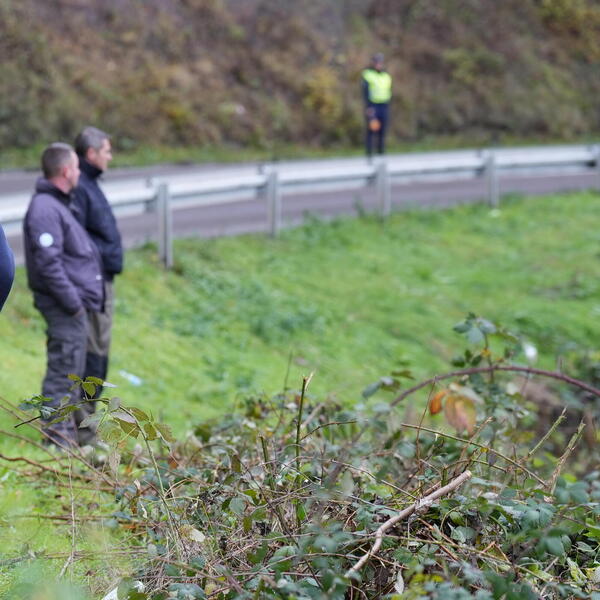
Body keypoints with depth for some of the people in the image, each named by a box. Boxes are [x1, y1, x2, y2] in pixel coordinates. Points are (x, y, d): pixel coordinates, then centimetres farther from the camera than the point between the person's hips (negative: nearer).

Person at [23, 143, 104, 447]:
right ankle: (57, 434, 0)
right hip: (64, 307, -11)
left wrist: (80, 298, 17)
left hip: (74, 304, 11)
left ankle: (68, 432, 26)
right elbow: (48, 263, -23)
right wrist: (72, 302, -20)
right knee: (63, 370, -5)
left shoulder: (59, 204, 16)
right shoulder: (45, 209, -18)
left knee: (72, 371, 17)